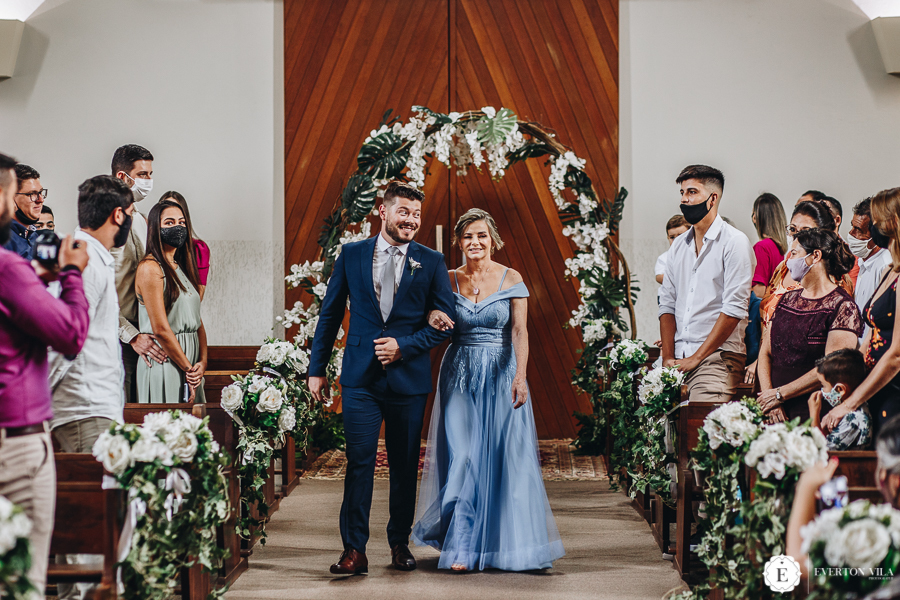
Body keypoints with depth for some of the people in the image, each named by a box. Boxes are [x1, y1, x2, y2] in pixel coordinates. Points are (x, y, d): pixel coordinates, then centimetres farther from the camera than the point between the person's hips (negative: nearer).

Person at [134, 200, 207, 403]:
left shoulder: (183, 267, 15)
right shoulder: (150, 268, -11)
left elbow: (197, 321, 12)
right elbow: (161, 329, -15)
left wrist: (202, 362, -3)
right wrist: (188, 368, -11)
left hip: (190, 363, 8)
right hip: (165, 362, -8)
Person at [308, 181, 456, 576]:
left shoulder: (431, 262, 3)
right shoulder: (351, 255, 5)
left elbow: (446, 320, 1)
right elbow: (330, 314, 10)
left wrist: (404, 346, -11)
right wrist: (317, 368, 8)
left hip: (409, 377, 1)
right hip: (361, 378, -1)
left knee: (405, 465, 9)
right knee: (359, 461, -6)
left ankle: (400, 543, 23)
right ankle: (354, 550, -3)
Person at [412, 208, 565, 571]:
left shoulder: (511, 279, 0)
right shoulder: (448, 280, 5)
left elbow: (519, 331, -7)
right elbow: (434, 318, 7)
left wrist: (520, 376, -19)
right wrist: (434, 321, -18)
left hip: (501, 374, -1)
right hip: (460, 376, 1)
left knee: (502, 457, 0)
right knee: (462, 457, -6)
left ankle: (503, 543, 14)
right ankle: (462, 547, -1)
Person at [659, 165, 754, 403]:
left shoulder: (734, 242, -3)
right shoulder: (678, 245, 17)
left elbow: (734, 309, -10)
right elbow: (667, 304, 15)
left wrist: (696, 358, -12)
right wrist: (668, 358, 1)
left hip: (716, 357, -6)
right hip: (678, 358, 6)